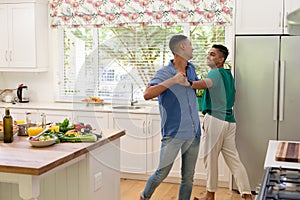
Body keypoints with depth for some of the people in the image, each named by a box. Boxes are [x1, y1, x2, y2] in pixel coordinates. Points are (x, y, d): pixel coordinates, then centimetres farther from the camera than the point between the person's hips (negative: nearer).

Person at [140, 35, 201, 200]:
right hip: (174, 133, -6)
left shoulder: (191, 69, 13)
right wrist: (173, 80, -25)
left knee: (188, 178, 8)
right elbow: (147, 94, -26)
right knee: (162, 173, -3)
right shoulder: (164, 73, -8)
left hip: (194, 133, 6)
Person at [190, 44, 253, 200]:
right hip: (229, 120, 9)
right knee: (233, 158, 8)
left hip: (215, 119, -9)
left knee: (210, 158, 4)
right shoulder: (228, 74, 18)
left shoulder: (215, 72, -9)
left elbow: (206, 83, -32)